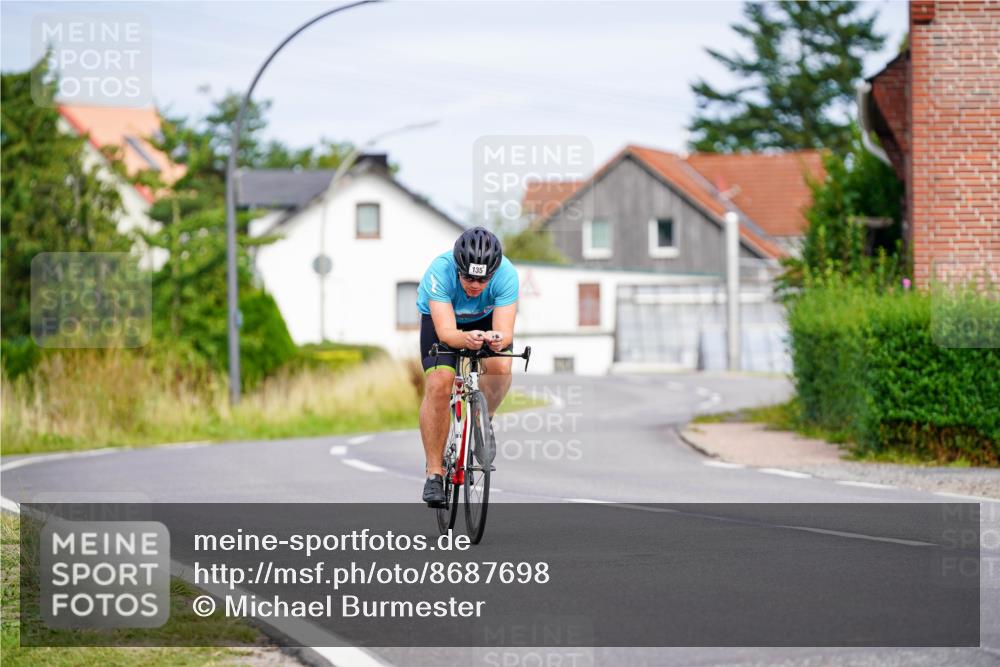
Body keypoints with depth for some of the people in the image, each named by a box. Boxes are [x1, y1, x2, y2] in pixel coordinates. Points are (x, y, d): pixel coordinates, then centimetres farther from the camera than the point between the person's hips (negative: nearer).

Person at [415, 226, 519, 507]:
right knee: (438, 385, -22)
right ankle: (434, 472, -11)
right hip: (441, 317, -1)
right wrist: (467, 339, -64)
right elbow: (446, 332, -42)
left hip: (487, 319, 1)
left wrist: (498, 340, -61)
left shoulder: (506, 275, -34)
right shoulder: (440, 271, -37)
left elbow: (505, 331, -37)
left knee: (500, 366, -29)